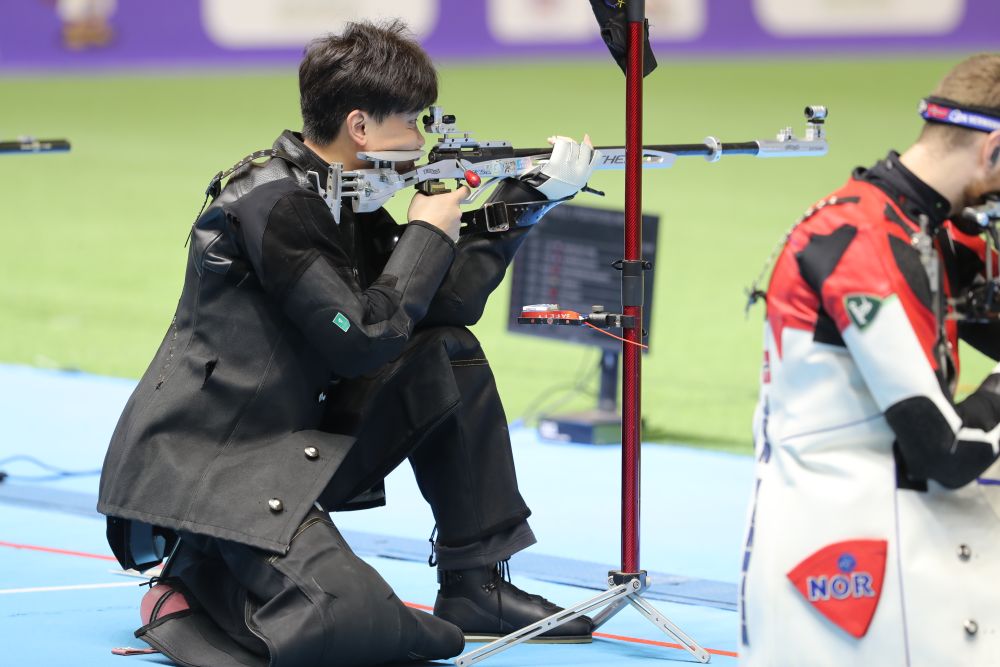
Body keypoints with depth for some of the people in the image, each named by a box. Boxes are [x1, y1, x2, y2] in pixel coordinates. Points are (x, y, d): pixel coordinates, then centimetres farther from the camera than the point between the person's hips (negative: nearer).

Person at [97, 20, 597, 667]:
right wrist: (428, 232, -8)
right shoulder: (274, 202, -18)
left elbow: (445, 304, 10)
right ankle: (193, 587, -1)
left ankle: (476, 587, 10)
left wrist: (527, 200, 8)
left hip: (295, 442, 10)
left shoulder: (346, 200, 10)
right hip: (205, 467, -10)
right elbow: (361, 339, -21)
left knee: (449, 358, 5)